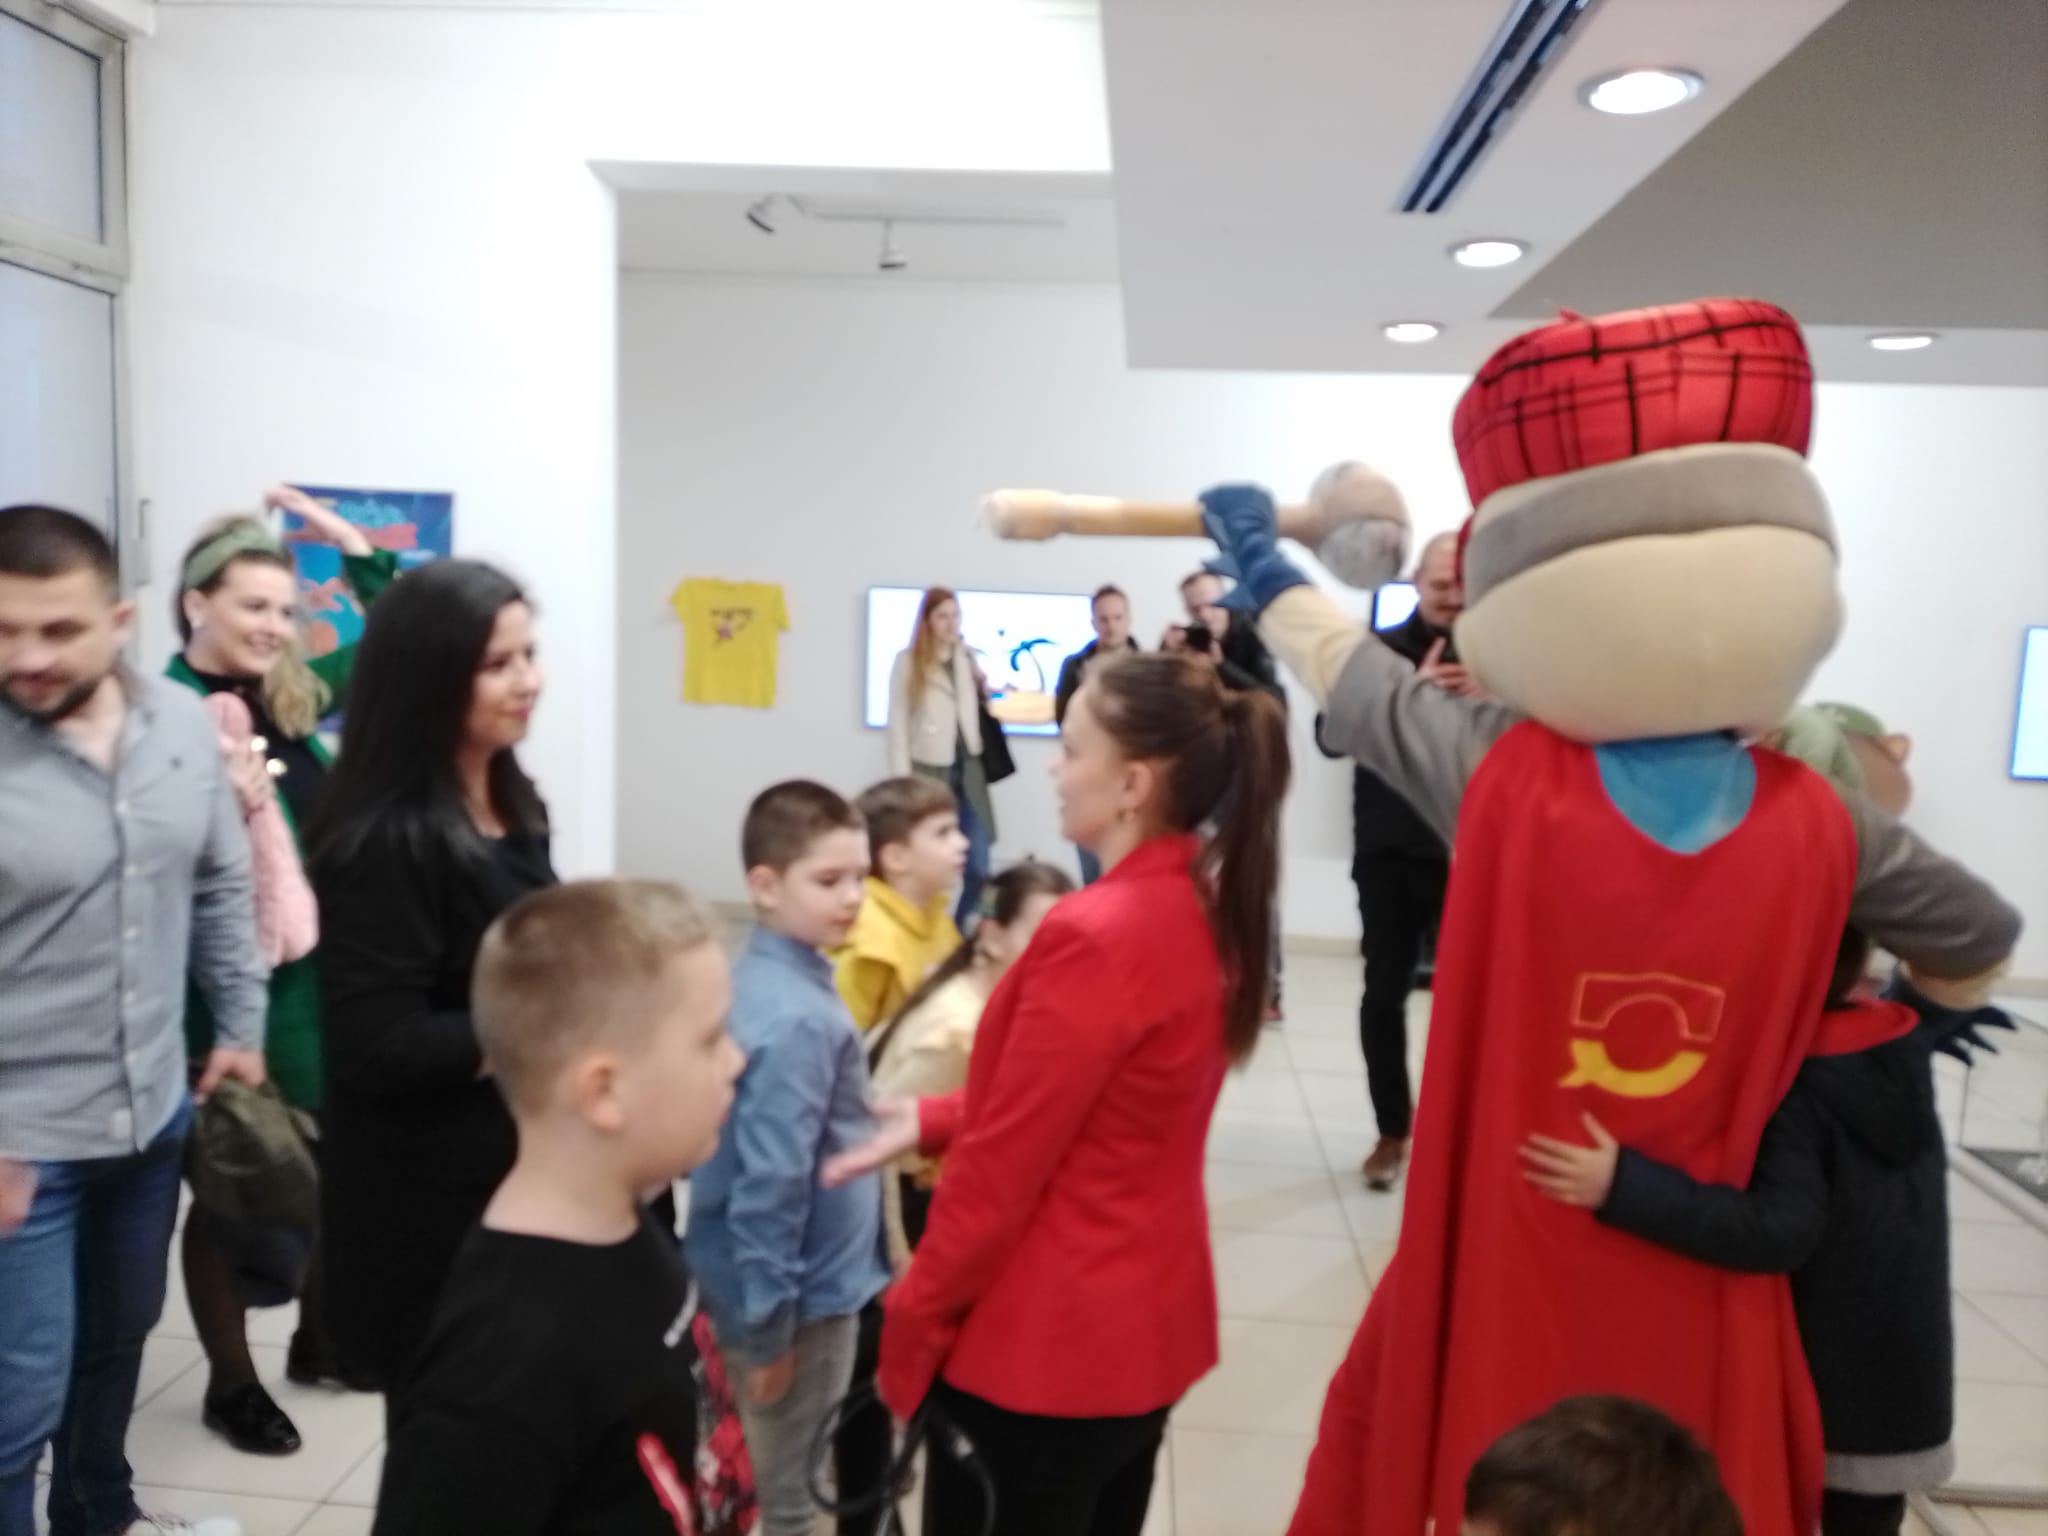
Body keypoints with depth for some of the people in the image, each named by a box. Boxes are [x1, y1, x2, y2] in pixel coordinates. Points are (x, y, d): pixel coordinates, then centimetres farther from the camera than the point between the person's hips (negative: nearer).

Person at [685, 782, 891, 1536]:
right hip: (803, 1295, -8)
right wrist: (770, 1323, -19)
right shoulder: (799, 1017, -27)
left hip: (754, 1282, 8)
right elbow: (771, 1182, -27)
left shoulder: (756, 978, 1)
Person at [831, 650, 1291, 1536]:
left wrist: (911, 1324, -6)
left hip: (1039, 1345, -8)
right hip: (1144, 1325, 8)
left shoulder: (1096, 933, -26)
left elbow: (1004, 1168, -19)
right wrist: (933, 1121, 7)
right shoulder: (1208, 912, 0)